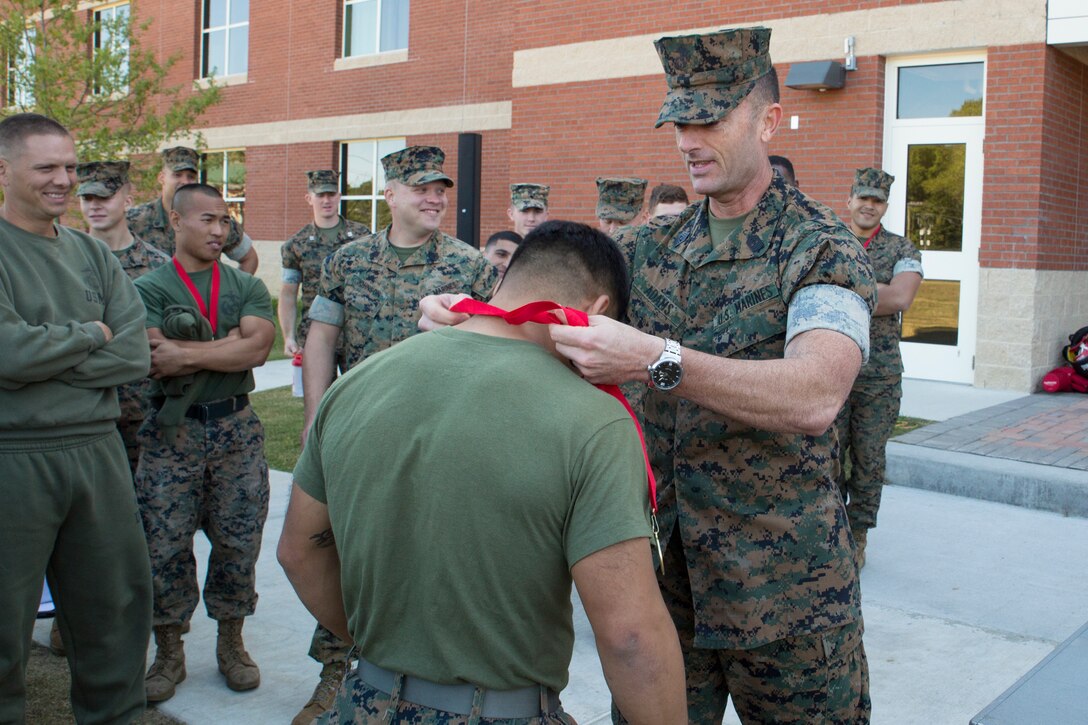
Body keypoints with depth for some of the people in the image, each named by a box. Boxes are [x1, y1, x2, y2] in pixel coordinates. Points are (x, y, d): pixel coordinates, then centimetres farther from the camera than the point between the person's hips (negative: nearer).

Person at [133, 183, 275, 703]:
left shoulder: (247, 287, 8)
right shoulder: (149, 288, 0)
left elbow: (258, 348, -11)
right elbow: (154, 361, -16)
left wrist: (186, 352, -16)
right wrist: (231, 343, -13)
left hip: (236, 428, 2)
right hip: (172, 431, -2)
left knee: (238, 542, 6)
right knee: (165, 545, 3)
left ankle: (231, 643, 24)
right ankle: (169, 652, 20)